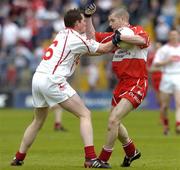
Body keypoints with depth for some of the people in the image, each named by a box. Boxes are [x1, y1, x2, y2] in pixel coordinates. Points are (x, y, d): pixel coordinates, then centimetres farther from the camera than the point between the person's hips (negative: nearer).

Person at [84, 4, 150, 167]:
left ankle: (103, 159, -6)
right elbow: (92, 37, 18)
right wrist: (88, 17, 10)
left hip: (136, 84, -9)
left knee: (113, 120, -16)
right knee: (114, 123, 16)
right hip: (122, 84, 9)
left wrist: (120, 37, -28)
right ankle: (132, 152, 38)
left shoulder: (136, 30, -8)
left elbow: (142, 40, -31)